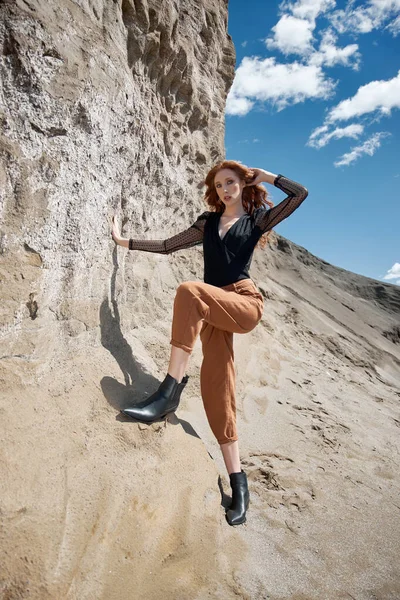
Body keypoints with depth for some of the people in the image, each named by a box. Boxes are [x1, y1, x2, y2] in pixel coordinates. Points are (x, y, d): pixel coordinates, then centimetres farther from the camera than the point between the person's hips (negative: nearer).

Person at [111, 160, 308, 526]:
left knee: (190, 291, -33)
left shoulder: (258, 219, 13)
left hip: (245, 303, -3)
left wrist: (261, 175, 10)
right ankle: (238, 483, -4)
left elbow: (300, 193, 4)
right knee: (217, 388, -10)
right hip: (212, 311, 4)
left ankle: (171, 390, -31)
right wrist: (124, 241, 20)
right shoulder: (208, 222, 22)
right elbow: (169, 245, 22)